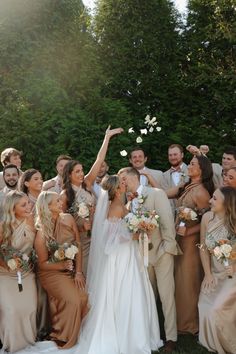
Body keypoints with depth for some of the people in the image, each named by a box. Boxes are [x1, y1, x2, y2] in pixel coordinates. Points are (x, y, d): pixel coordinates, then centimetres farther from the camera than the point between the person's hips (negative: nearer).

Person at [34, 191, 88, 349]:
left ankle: (75, 332, 9)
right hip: (52, 272, -3)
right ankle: (63, 337, 3)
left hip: (72, 269, 4)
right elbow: (43, 263, -7)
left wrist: (78, 272, -10)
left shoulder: (68, 219, -5)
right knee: (72, 300, -22)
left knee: (83, 297, -17)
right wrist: (62, 265, -23)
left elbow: (78, 245, -3)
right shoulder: (41, 231, -13)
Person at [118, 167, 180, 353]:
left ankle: (171, 338, 10)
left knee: (166, 296, -1)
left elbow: (168, 222, -13)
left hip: (161, 252, -6)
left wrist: (168, 248, -15)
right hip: (143, 254, 6)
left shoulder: (156, 193, -9)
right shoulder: (130, 202, 8)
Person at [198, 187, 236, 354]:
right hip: (214, 274, 4)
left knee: (217, 312, -8)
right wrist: (208, 274, -3)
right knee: (205, 310, 4)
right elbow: (204, 247, -2)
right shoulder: (207, 217, -12)